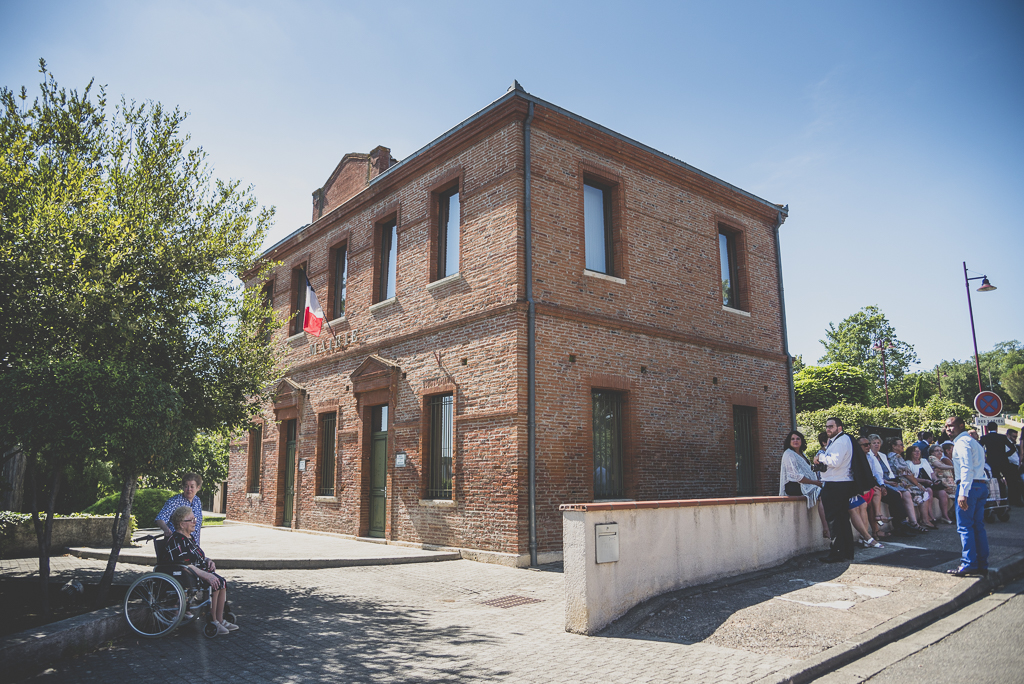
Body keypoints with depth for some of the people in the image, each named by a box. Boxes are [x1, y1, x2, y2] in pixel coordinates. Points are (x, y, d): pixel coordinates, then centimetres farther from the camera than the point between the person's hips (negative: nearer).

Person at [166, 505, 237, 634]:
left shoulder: (189, 537, 16)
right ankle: (212, 622, -17)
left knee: (222, 582, -10)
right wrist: (206, 575, -30)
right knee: (213, 584, -27)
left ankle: (219, 619, -7)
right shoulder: (176, 540, -16)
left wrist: (208, 561, 5)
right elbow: (184, 565, -25)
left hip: (199, 572, 10)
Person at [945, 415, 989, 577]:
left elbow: (967, 468, -20)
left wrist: (963, 493, -25)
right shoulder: (974, 442, 22)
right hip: (982, 485, 10)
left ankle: (969, 564, -6)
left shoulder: (962, 442, -9)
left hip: (970, 485, -10)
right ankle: (982, 565, 15)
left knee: (965, 526, -6)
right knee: (978, 526, 12)